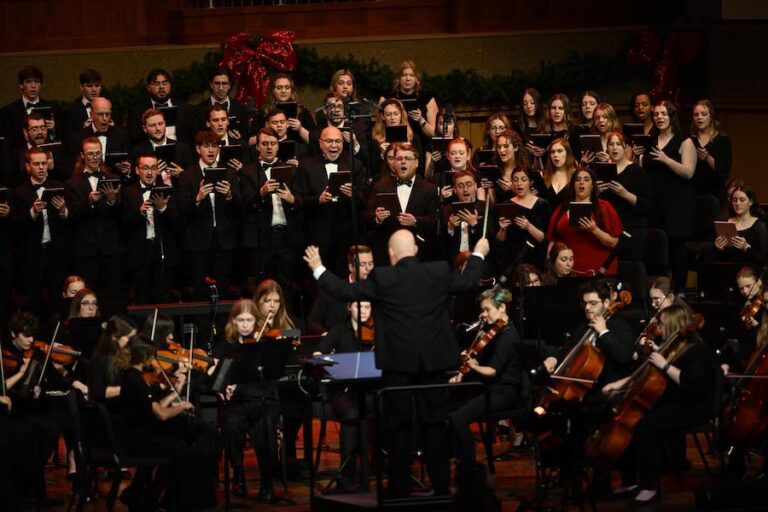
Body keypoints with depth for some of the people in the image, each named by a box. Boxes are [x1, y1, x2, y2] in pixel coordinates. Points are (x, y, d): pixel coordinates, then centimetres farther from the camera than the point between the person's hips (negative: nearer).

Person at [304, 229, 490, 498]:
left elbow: (345, 291, -7)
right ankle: (441, 487, 12)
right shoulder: (440, 272, -1)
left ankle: (399, 490, 4)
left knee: (399, 426, 4)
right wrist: (478, 254, 35)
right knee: (434, 423, 11)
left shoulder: (382, 278, -11)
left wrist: (318, 269, 7)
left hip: (399, 362, -3)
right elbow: (468, 282, 17)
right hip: (433, 361, 3)